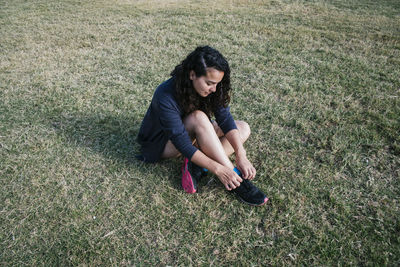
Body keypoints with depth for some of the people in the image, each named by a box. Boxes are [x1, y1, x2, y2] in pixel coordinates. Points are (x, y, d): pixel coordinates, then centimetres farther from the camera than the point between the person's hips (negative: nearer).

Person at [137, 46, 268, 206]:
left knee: (243, 128, -7)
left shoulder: (209, 88, -16)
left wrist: (241, 155, -32)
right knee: (198, 118, -37)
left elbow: (225, 119, -19)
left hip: (190, 133, 7)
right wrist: (218, 169, -39)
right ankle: (234, 179, -30)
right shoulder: (166, 97, -34)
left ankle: (197, 167, -23)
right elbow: (183, 144, -35)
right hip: (162, 144, -7)